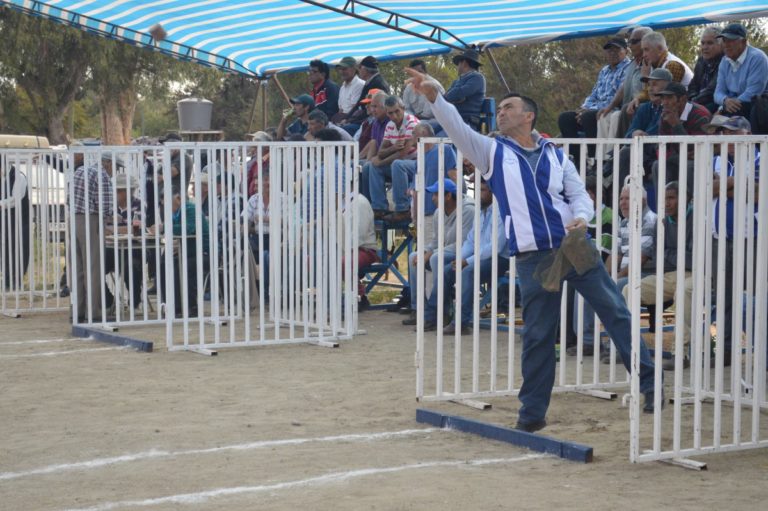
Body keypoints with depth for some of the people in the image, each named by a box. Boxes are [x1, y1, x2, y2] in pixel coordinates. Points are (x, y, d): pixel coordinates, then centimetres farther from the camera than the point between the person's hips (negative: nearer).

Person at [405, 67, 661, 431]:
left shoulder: (555, 155, 12)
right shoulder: (492, 151, 9)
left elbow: (579, 194, 11)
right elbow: (457, 128, -4)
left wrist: (581, 216, -12)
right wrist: (434, 98, -18)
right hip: (533, 257, -1)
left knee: (615, 312, 0)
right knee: (537, 335, 2)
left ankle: (649, 382, 10)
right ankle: (532, 411, 12)